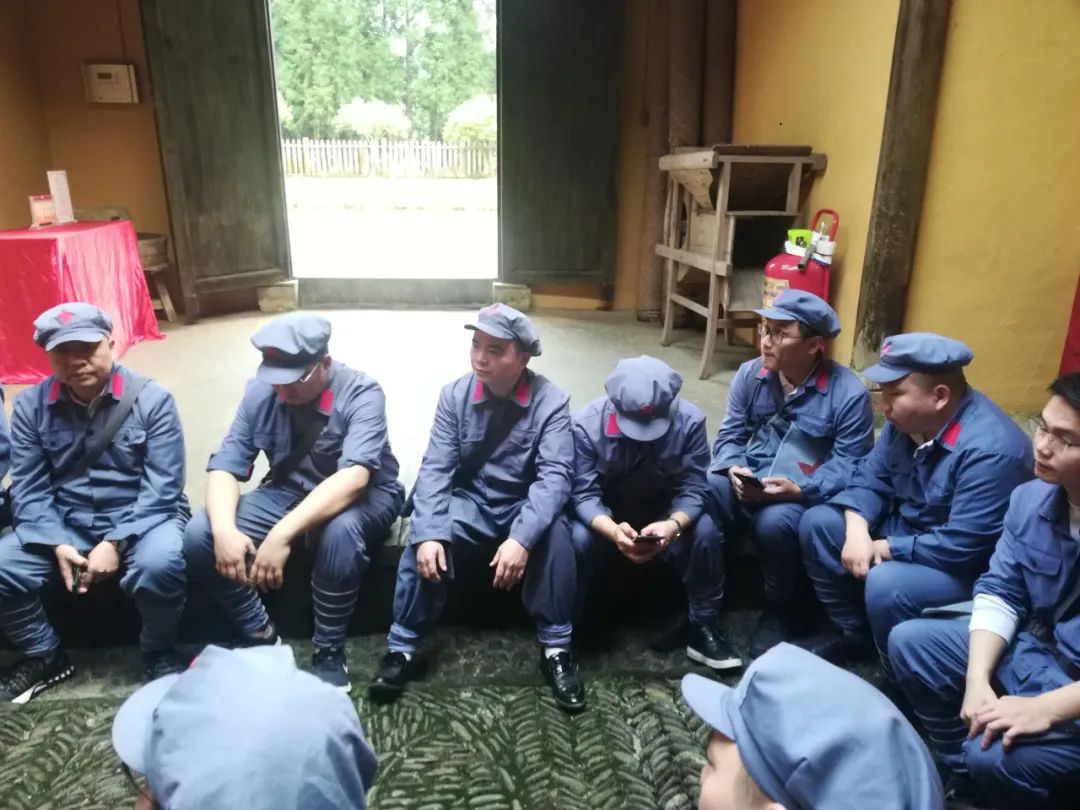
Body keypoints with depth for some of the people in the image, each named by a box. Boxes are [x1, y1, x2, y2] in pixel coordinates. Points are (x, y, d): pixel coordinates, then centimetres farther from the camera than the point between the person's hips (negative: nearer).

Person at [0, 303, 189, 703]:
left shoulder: (151, 399, -11)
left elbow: (162, 488, -14)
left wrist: (116, 543, -25)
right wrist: (57, 545, -18)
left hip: (141, 517, -4)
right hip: (65, 521, 4)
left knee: (158, 565, -34)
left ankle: (159, 654, -1)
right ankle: (44, 656, 13)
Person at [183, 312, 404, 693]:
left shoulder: (361, 393, -23)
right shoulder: (261, 390, -9)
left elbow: (354, 476, -36)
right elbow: (225, 464, -11)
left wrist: (282, 534, -46)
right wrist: (224, 530, -31)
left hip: (363, 496, -4)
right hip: (287, 491, 5)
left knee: (340, 531, -39)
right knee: (198, 536, -16)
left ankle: (329, 652, -15)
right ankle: (260, 635, 4)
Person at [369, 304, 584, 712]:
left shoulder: (551, 401, -14)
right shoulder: (455, 395, -7)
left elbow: (555, 475, -22)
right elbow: (435, 468, -11)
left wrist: (522, 537, -37)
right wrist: (428, 533, -27)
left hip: (525, 506, -1)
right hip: (470, 504, 2)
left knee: (555, 536, -32)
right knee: (422, 544, -26)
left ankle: (556, 649, -14)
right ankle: (402, 648, -6)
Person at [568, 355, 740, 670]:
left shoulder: (690, 420, -21)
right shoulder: (586, 423, -24)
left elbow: (693, 489, -19)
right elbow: (583, 494, -23)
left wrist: (674, 525, -41)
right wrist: (612, 530, -44)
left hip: (664, 513, 1)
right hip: (604, 517, -1)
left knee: (705, 531, -27)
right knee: (578, 539, -32)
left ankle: (702, 626, -6)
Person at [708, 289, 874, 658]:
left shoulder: (849, 393, -12)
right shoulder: (750, 374, 2)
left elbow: (849, 465, -12)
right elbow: (729, 435, 6)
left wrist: (800, 489, -28)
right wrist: (733, 470, -16)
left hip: (804, 496, -3)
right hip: (745, 485, 4)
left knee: (773, 523, -36)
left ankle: (777, 609, -3)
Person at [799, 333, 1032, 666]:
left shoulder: (990, 449, -30)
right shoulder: (908, 419, -5)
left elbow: (961, 547, -32)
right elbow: (871, 479, 1)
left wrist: (883, 549, -21)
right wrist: (858, 531, -19)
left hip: (966, 568, -8)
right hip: (904, 531, 8)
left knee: (886, 585, -34)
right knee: (817, 523, -2)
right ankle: (853, 632, 13)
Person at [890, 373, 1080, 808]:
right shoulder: (1029, 498, -6)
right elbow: (999, 593, -1)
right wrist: (977, 680, -14)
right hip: (1033, 648, 7)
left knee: (995, 755, -28)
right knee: (908, 642, 2)